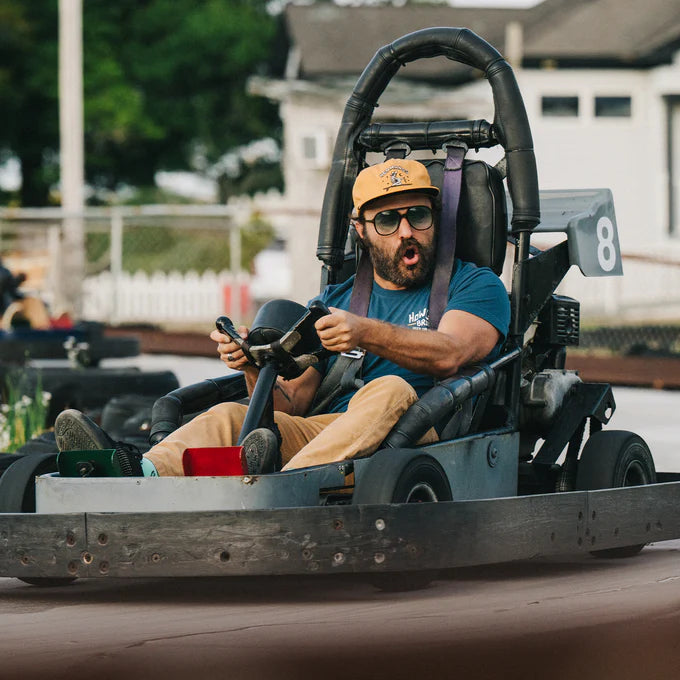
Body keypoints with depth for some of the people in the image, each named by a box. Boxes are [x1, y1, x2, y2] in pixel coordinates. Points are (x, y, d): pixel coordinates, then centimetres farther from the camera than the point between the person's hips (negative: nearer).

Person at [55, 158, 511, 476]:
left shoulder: (475, 285, 13)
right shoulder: (333, 302, 25)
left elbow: (449, 354, -10)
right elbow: (290, 404, 16)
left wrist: (366, 333, -26)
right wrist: (254, 369, -7)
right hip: (327, 434, 4)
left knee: (390, 391, -35)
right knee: (232, 417, -21)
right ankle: (141, 479, -51)